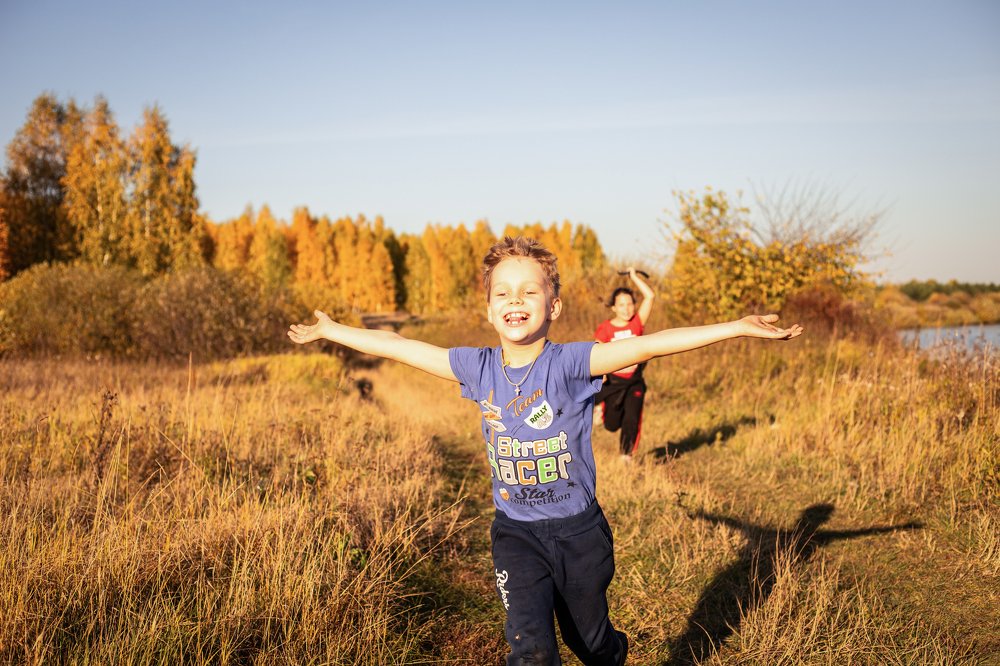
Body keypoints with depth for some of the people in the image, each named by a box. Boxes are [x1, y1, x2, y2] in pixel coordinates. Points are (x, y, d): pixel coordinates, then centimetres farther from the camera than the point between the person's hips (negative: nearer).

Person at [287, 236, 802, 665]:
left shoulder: (570, 363, -17)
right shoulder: (478, 368, -6)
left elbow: (645, 345, -27)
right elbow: (399, 347, 2)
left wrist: (738, 327, -35)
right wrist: (331, 331, 10)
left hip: (578, 531, -1)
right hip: (516, 533, 2)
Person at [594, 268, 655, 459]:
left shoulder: (637, 322, -5)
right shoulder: (606, 328, -7)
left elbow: (650, 296, -13)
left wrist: (634, 276, -9)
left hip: (634, 381, 1)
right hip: (612, 381, -1)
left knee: (632, 421, -6)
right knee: (612, 425, 9)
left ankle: (626, 456, 16)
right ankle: (604, 410, 45)